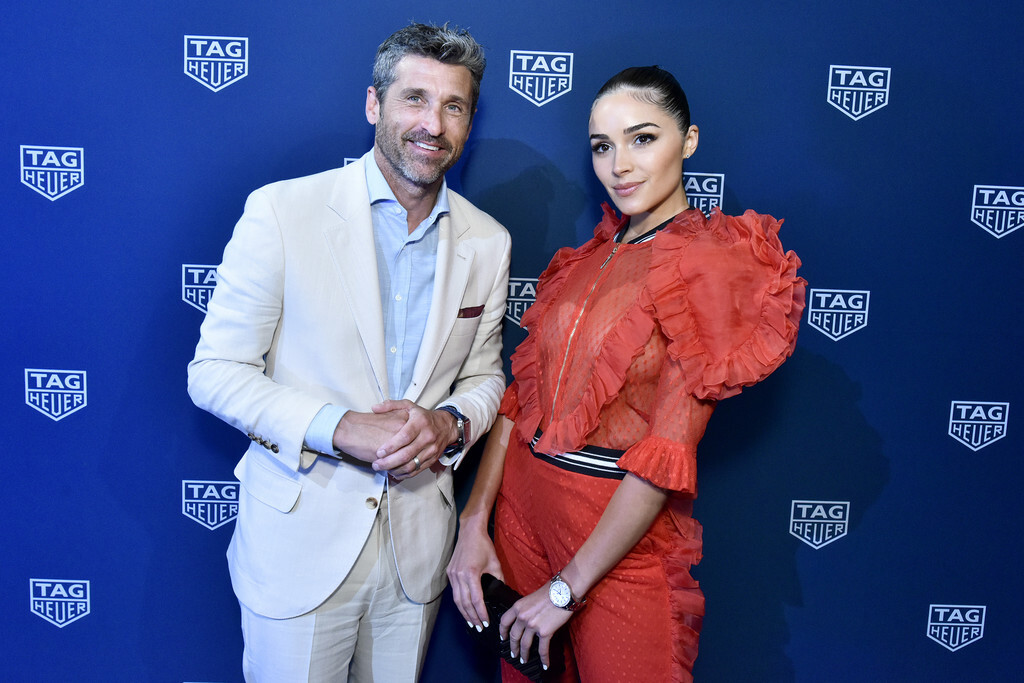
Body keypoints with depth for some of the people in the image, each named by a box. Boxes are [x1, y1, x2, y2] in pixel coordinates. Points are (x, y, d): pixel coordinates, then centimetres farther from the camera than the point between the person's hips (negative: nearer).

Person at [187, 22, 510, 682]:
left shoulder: (487, 242, 1)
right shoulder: (281, 211, -11)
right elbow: (215, 373, -9)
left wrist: (451, 422, -12)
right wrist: (339, 427, -22)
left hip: (420, 536, 4)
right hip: (300, 534, -3)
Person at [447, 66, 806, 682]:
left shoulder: (716, 266, -14)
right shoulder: (590, 257, 5)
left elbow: (665, 460, -19)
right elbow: (521, 393, 2)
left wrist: (566, 588, -16)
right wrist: (474, 523, -5)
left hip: (624, 531, -5)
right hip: (523, 499, 6)